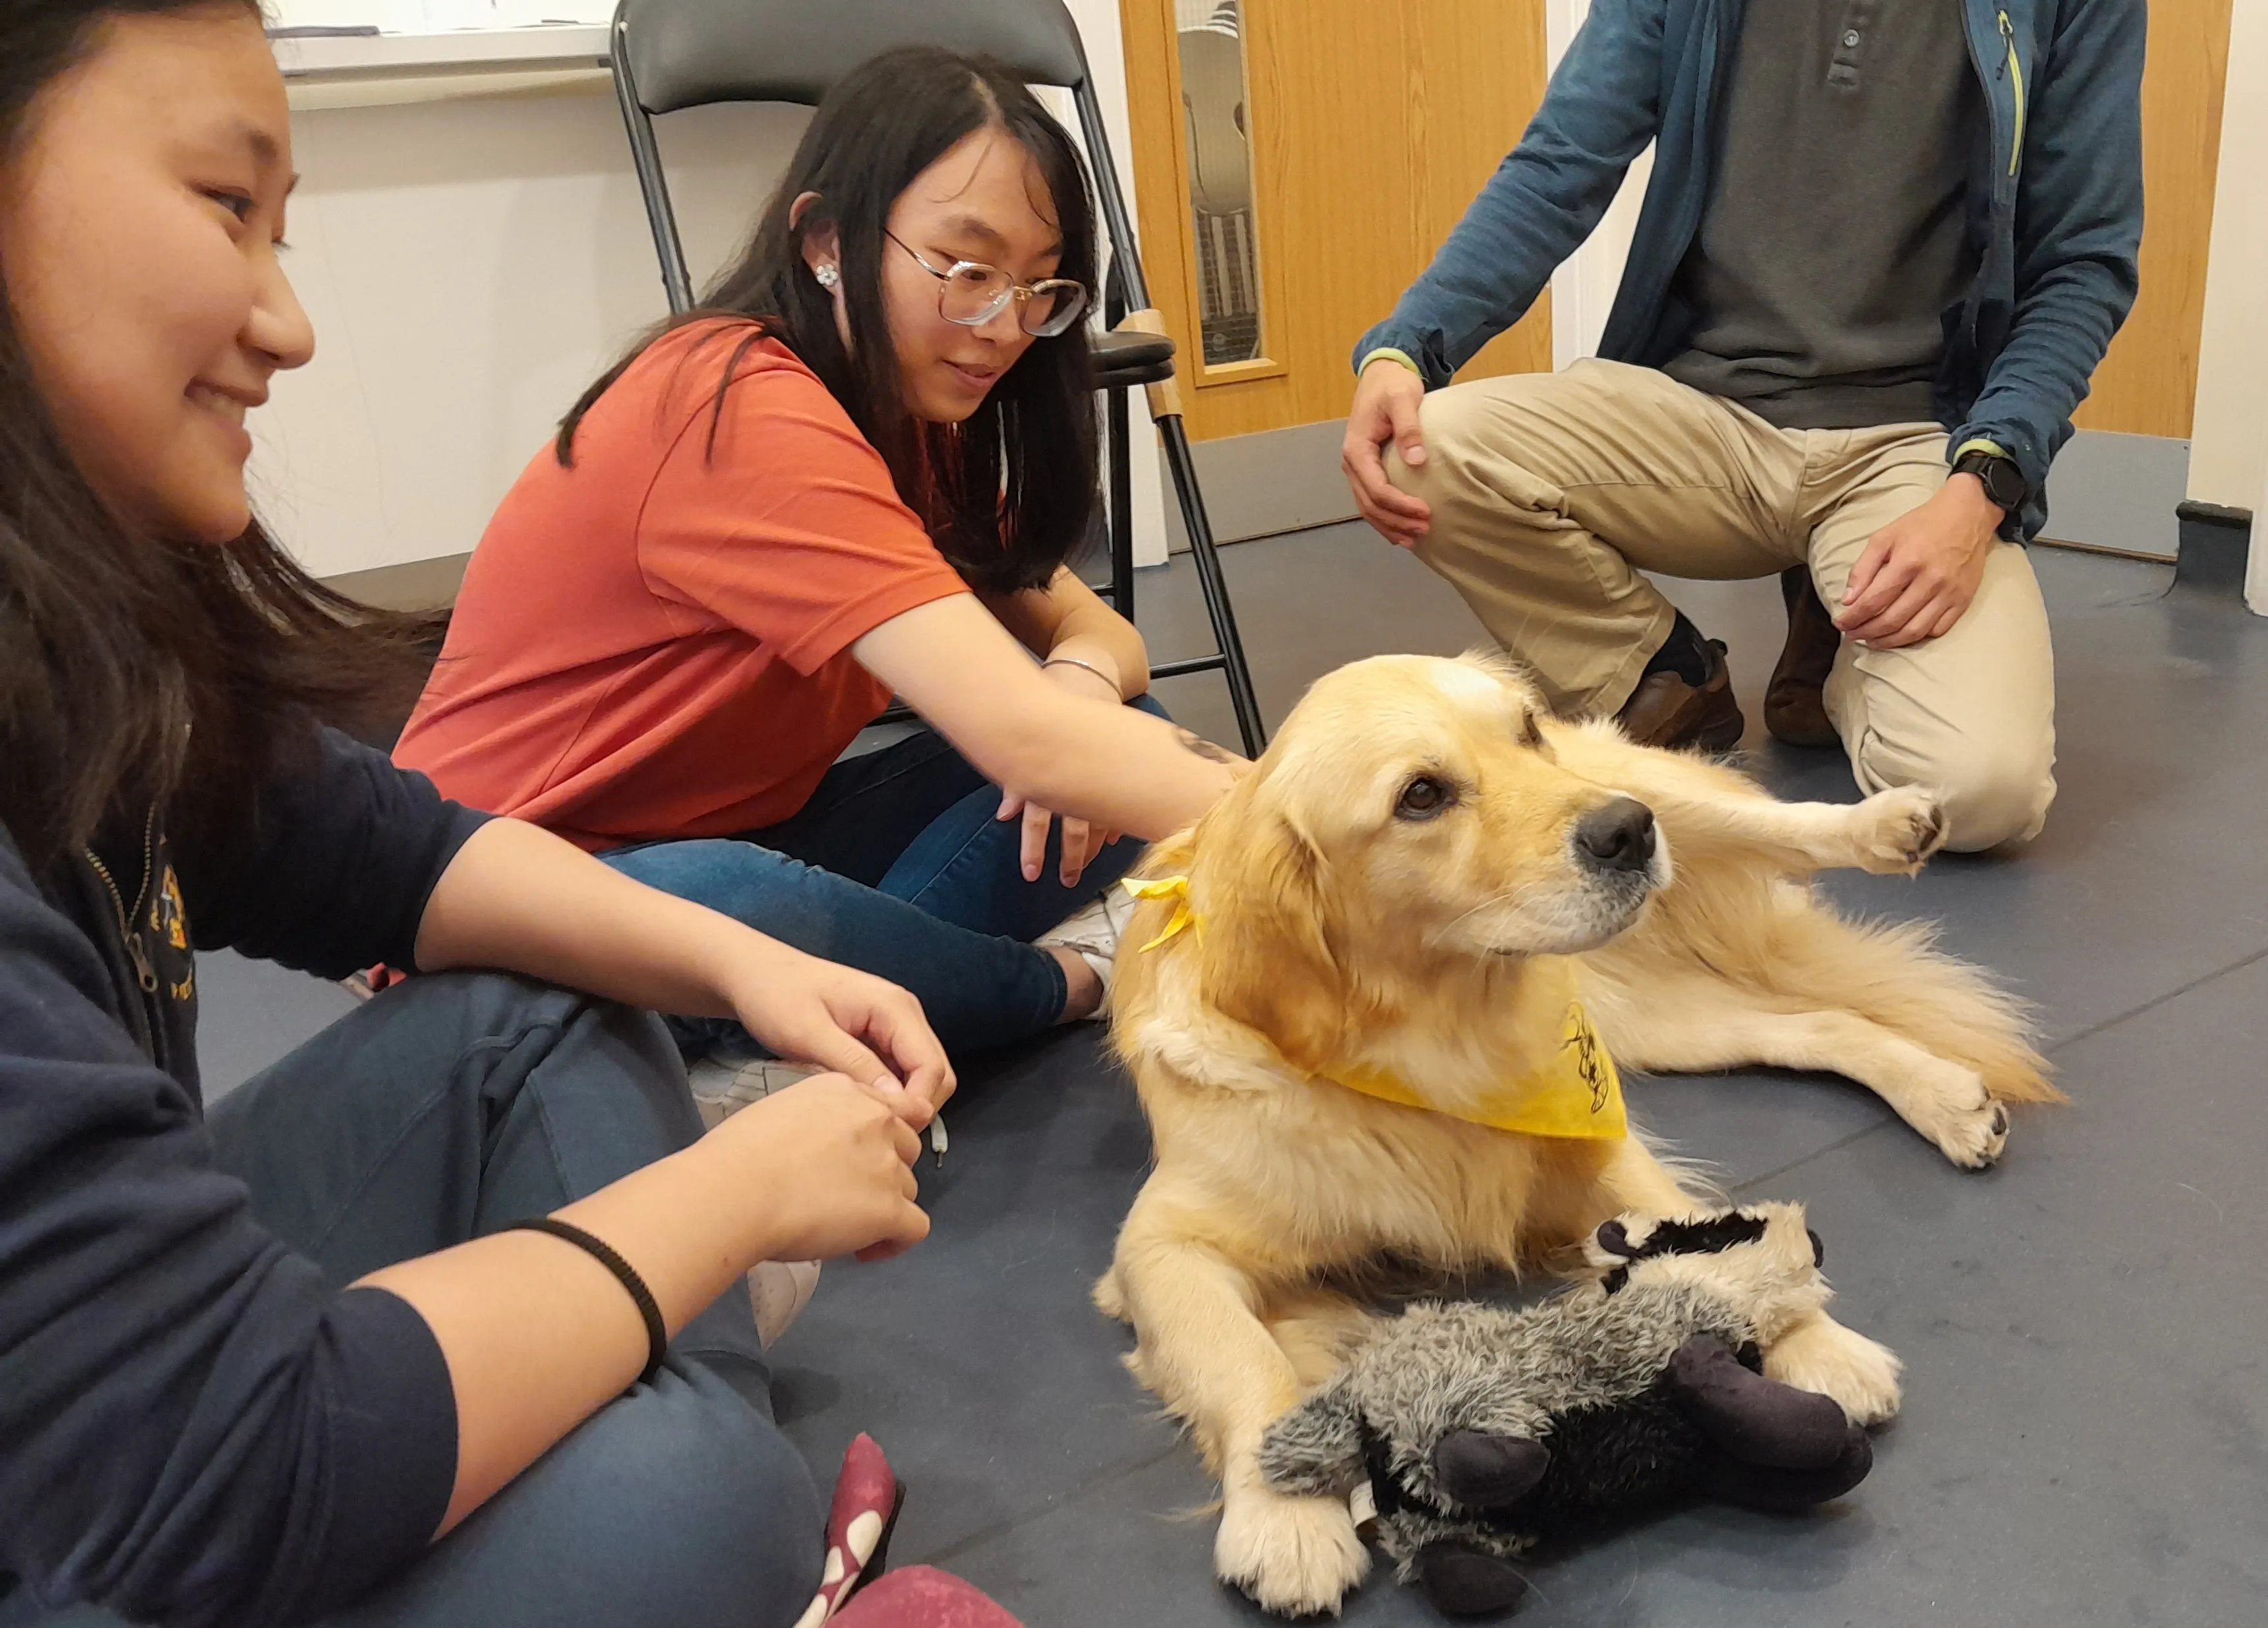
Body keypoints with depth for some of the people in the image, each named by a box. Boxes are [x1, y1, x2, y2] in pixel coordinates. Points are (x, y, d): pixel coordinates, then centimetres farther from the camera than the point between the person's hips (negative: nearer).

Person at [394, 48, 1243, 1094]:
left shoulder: (906, 416, 4)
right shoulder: (740, 410, -26)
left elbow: (1098, 633, 3)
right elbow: (1021, 735, -36)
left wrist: (1085, 680, -22)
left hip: (739, 837, 8)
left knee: (1125, 726, -6)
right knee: (738, 912, -42)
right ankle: (1063, 980, -16)